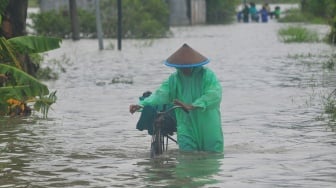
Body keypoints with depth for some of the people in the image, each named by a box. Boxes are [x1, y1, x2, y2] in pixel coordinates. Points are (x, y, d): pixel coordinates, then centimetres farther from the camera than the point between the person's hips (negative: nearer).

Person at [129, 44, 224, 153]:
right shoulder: (174, 79, 4)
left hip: (208, 127, -2)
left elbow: (214, 95, -22)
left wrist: (192, 106, -33)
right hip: (187, 128, 2)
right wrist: (141, 104, -27)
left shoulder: (207, 75, -7)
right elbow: (160, 94, -9)